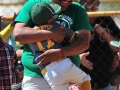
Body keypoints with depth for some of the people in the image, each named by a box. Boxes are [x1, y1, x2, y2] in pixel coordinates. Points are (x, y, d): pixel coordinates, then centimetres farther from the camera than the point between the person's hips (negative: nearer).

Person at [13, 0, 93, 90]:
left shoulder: (78, 10, 7)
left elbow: (84, 42, -6)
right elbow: (18, 34, -8)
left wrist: (60, 52, -25)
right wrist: (51, 34, -18)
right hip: (36, 78, -1)